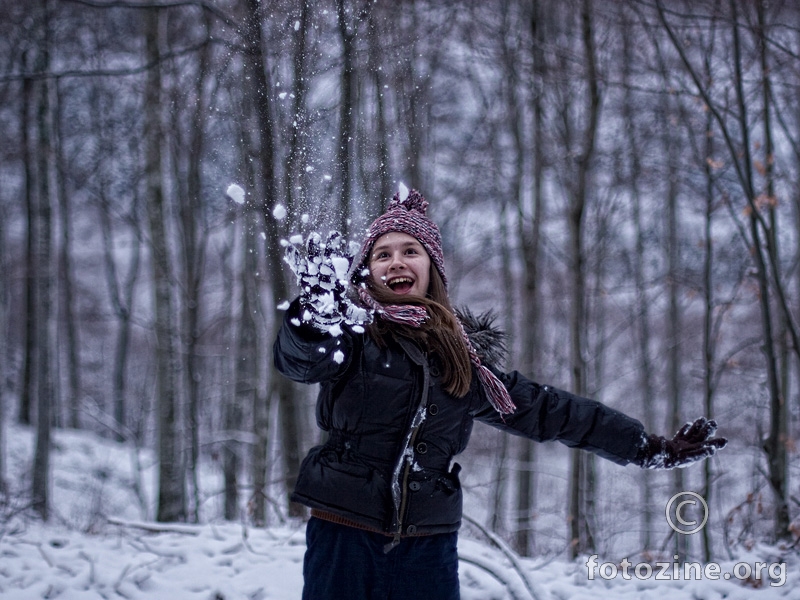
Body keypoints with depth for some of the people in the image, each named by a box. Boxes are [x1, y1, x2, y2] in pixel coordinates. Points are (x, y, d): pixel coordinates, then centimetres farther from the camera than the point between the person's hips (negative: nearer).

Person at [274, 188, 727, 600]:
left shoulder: (463, 352, 8)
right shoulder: (351, 330, -3)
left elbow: (544, 409, 15)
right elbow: (300, 359, -25)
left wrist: (648, 448, 15)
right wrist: (318, 312, -49)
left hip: (429, 546, 3)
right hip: (344, 536, -3)